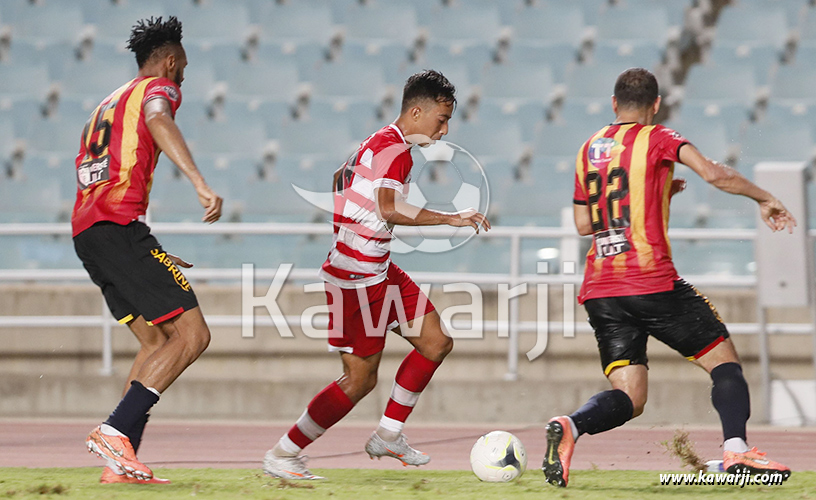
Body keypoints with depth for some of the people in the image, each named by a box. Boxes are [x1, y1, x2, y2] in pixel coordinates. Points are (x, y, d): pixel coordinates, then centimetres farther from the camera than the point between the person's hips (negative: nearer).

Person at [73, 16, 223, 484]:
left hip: (85, 231, 9)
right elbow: (158, 121, -21)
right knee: (193, 335, -11)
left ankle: (122, 463, 3)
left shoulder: (108, 104, 32)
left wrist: (153, 259, 37)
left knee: (159, 341, 14)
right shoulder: (158, 88, 5)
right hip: (119, 224, -9)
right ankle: (115, 430, -23)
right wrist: (200, 183, -34)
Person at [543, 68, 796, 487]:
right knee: (724, 359, 9)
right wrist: (764, 199, 2)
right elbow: (714, 174, -13)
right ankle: (735, 449, -12)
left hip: (599, 291, 5)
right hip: (653, 282, -5)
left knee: (628, 398, 4)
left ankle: (571, 426, -26)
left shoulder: (589, 149, 17)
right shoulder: (657, 138, 1)